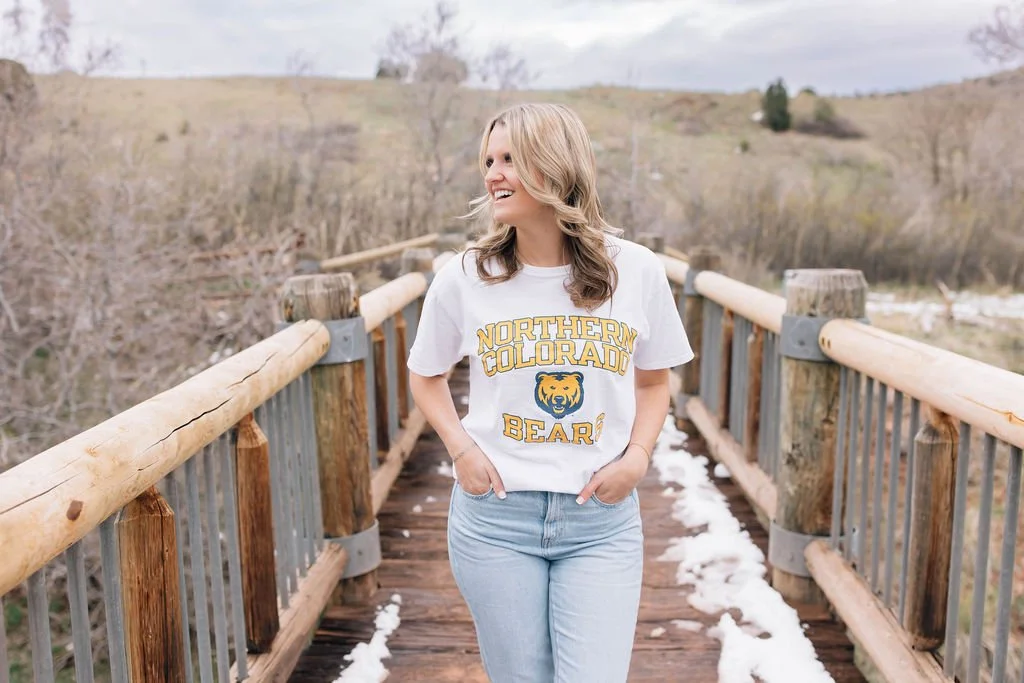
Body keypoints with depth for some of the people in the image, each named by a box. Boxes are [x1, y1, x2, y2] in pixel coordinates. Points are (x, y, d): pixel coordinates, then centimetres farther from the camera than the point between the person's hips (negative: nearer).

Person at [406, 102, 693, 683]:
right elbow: (426, 376, 12)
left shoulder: (637, 271, -4)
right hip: (494, 517, 1)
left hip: (602, 520, 0)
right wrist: (462, 449, -4)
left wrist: (637, 457, -7)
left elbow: (654, 380, 9)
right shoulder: (464, 277, -4)